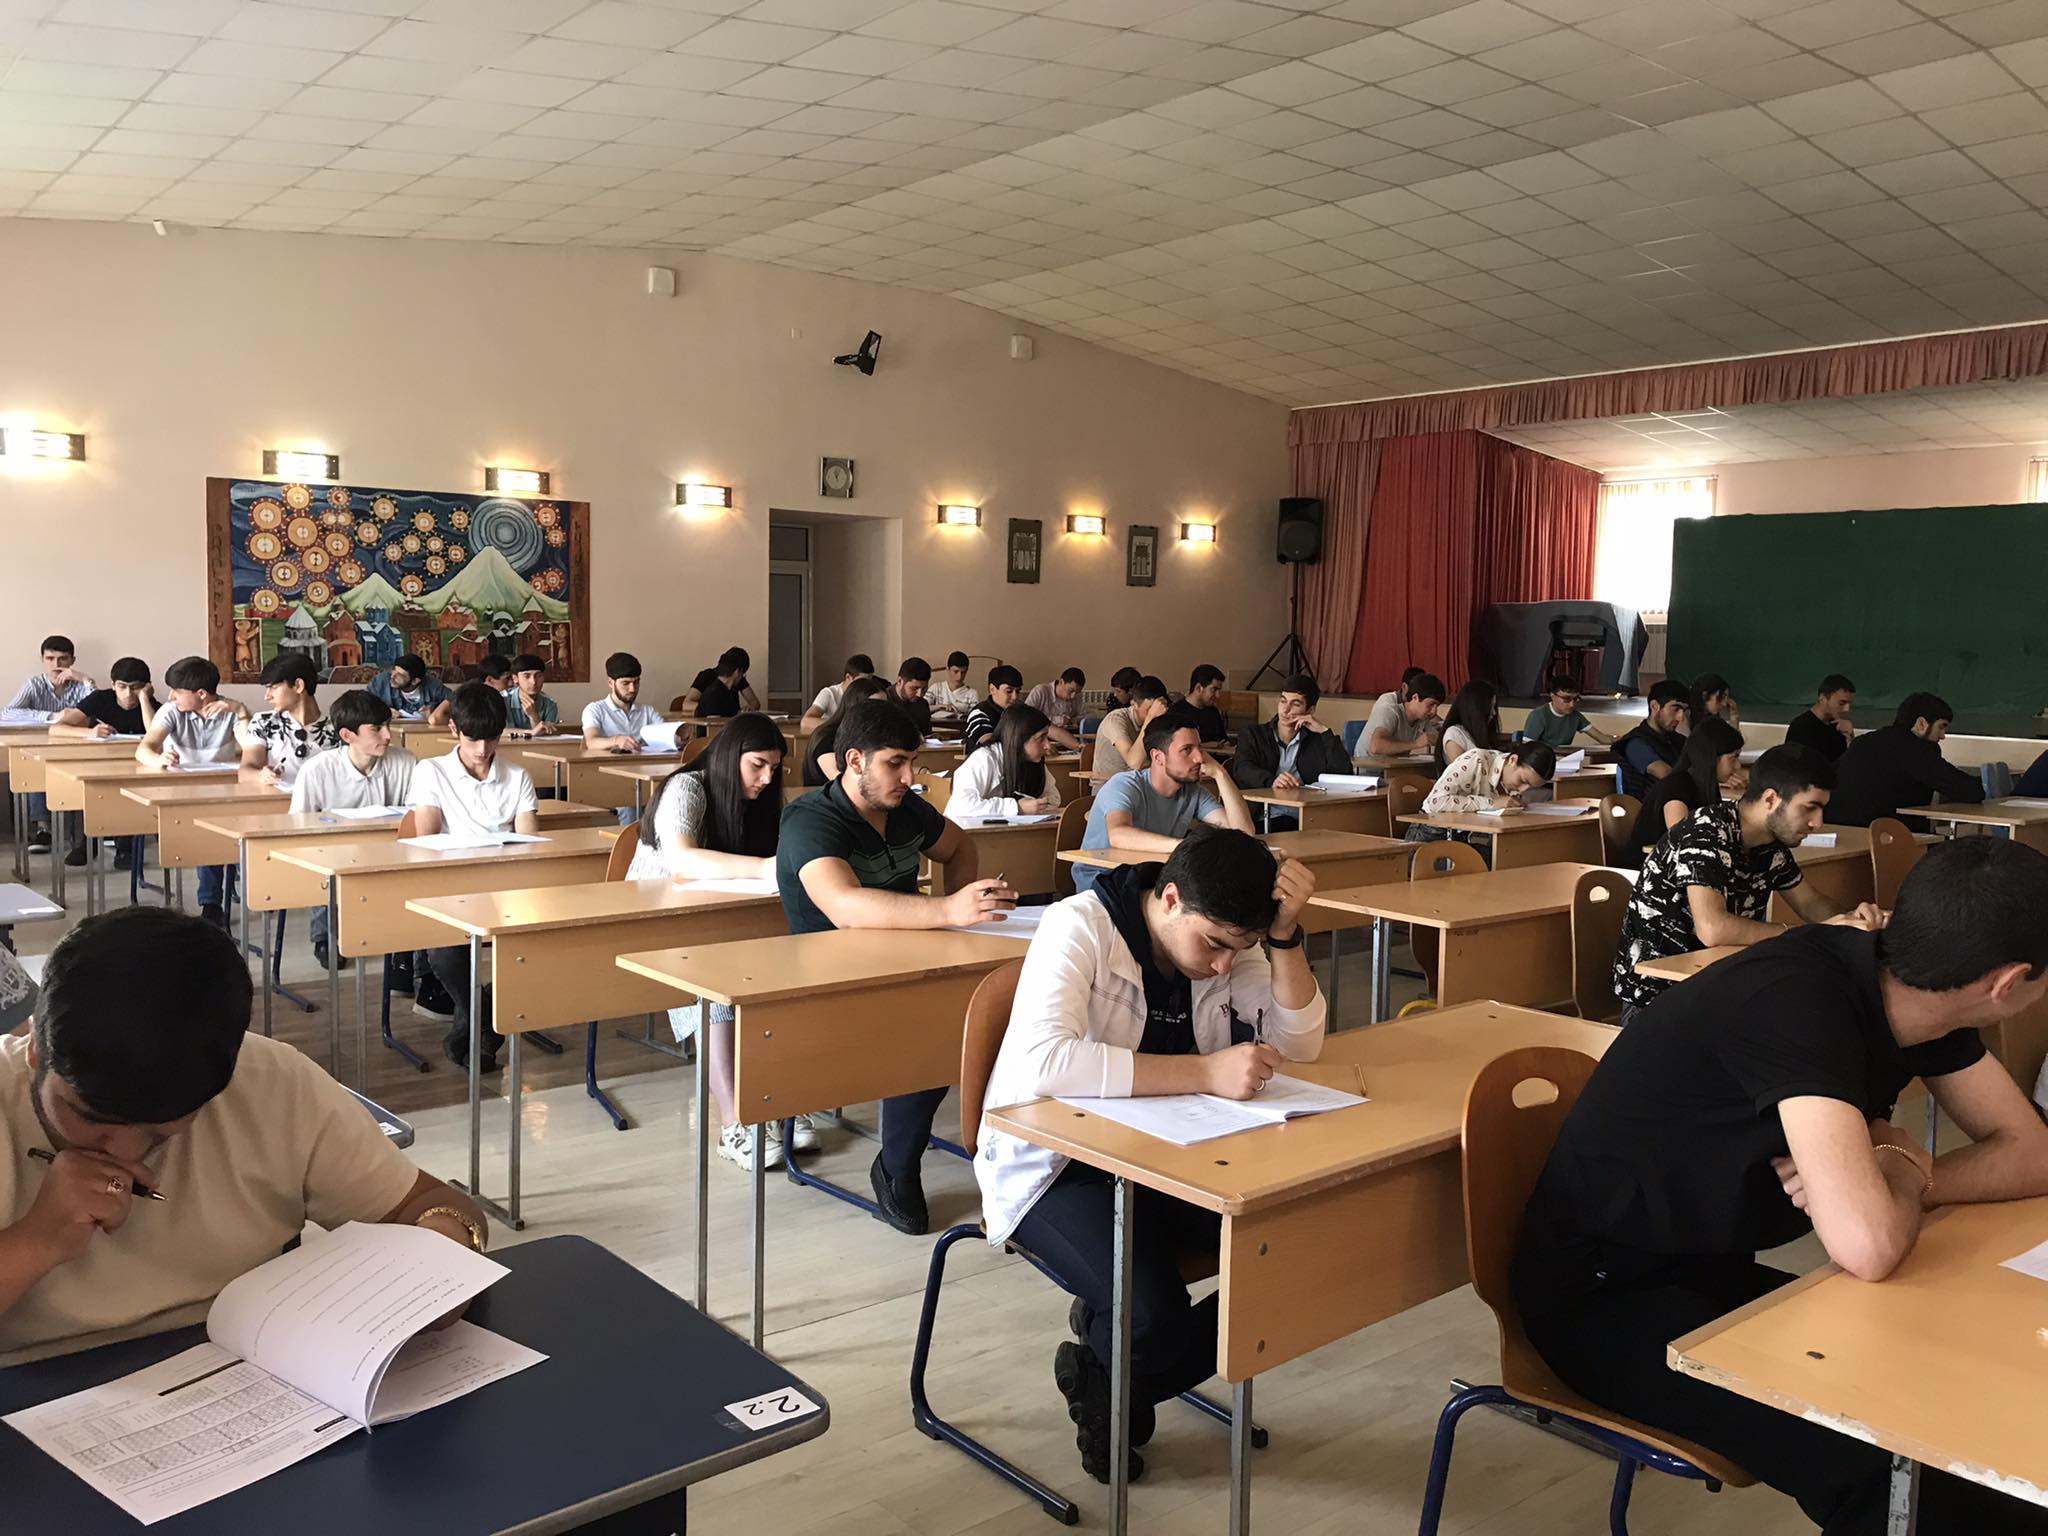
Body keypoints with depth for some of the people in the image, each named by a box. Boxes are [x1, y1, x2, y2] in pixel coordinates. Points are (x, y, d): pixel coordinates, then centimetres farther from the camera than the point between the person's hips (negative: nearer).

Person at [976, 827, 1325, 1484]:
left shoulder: (1228, 940, -2)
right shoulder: (1080, 927, -21)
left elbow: (1300, 1044, -4)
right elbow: (1041, 1062, -37)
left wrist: (1285, 934, -18)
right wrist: (1206, 1072, -39)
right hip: (1054, 1162, -6)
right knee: (1154, 1320, -30)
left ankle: (1116, 1390, 4)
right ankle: (1101, 1383, 11)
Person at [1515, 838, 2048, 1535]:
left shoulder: (1908, 986, -5)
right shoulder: (1795, 1002, -30)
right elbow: (1869, 1247, -38)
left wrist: (1883, 1178, -17)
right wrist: (1903, 1170, -14)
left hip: (1712, 1270, 8)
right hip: (1603, 1292, -8)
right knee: (1887, 1463, -24)